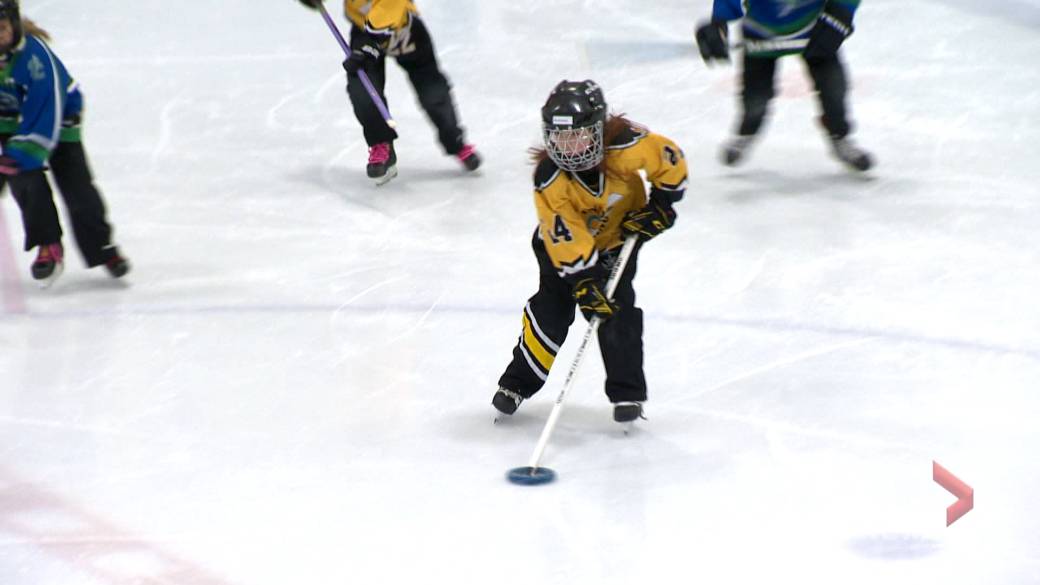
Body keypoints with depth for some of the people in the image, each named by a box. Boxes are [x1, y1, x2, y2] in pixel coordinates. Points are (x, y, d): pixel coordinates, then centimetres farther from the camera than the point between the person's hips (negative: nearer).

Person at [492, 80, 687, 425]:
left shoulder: (624, 145, -33)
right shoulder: (549, 180, -33)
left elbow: (670, 160, -17)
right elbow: (567, 242, -31)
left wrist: (660, 205, -14)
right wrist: (585, 283, -36)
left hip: (618, 236, 1)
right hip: (564, 240, -1)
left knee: (617, 309, -9)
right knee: (552, 308, -7)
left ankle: (627, 393, 0)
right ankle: (517, 383, 7)